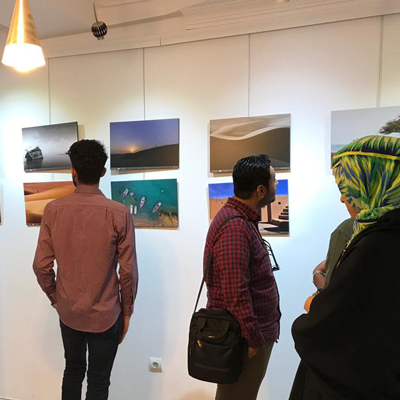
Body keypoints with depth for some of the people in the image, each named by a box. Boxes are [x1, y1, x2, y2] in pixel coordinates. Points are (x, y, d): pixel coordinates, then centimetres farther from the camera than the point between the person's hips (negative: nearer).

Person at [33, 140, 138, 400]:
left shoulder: (53, 210, -10)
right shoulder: (119, 213, -18)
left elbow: (41, 265, -6)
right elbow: (128, 270, -14)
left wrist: (55, 298, 11)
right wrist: (127, 310, 1)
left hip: (68, 312, 4)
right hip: (106, 314, -3)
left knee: (73, 371, 27)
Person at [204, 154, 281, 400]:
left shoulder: (242, 219, 7)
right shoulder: (235, 228, -27)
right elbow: (235, 294, -28)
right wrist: (254, 338, -18)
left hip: (250, 330, 9)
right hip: (244, 336, -9)